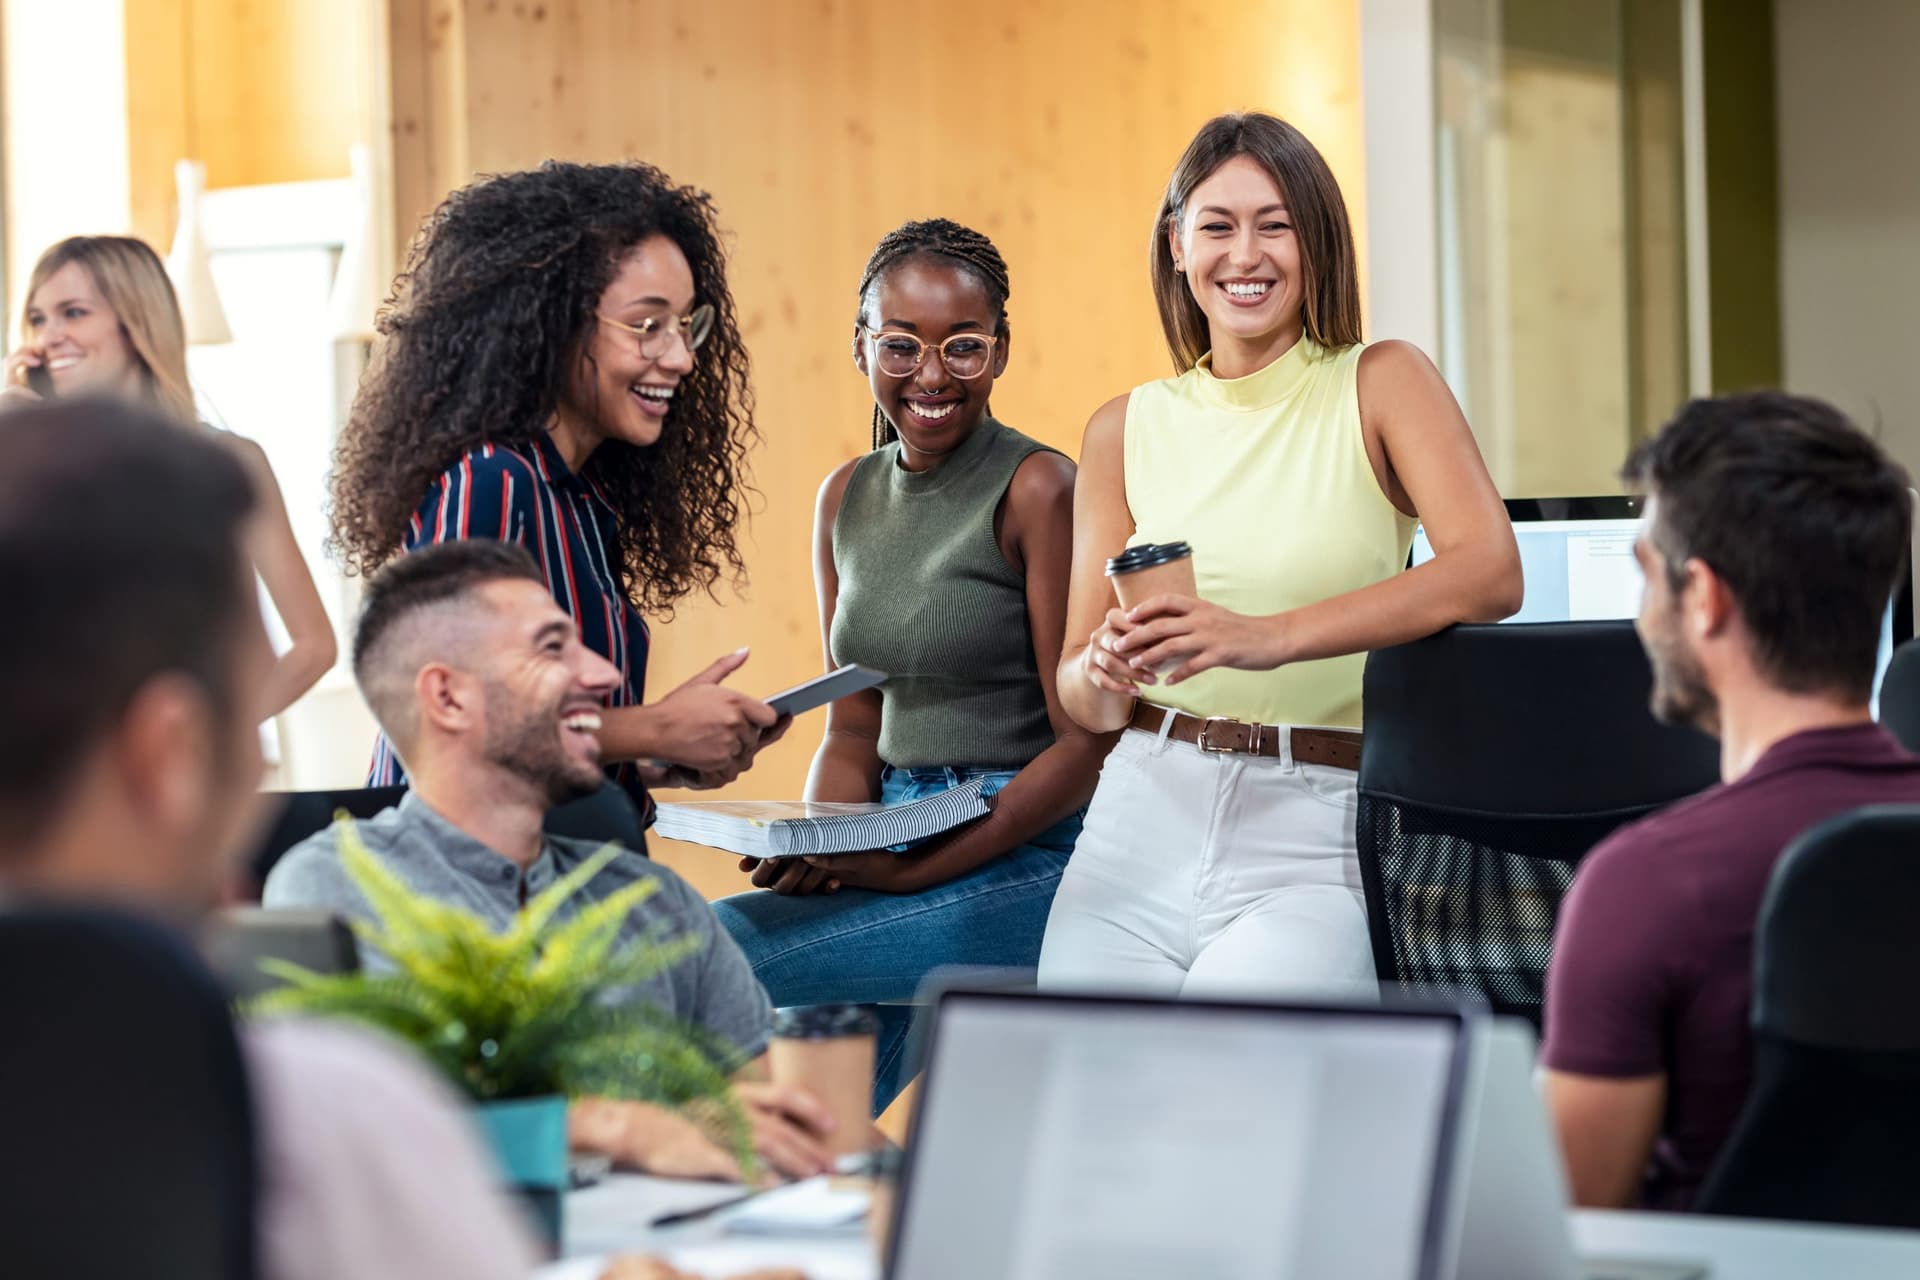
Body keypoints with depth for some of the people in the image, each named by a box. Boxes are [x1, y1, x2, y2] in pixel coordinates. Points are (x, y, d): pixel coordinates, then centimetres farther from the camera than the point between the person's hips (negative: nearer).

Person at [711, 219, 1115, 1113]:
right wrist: (824, 855, -8)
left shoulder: (1036, 490, -11)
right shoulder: (848, 499, 11)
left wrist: (917, 874, -20)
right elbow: (854, 732, 14)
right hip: (890, 841, 7)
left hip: (1026, 862, -7)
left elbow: (1086, 745, -14)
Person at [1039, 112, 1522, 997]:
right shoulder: (1126, 429, 11)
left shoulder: (1380, 383, 2)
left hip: (1313, 832, -3)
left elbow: (1490, 575, -15)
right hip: (1147, 815, 3)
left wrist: (1272, 637, -25)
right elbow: (1080, 699, 12)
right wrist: (1103, 674, -13)